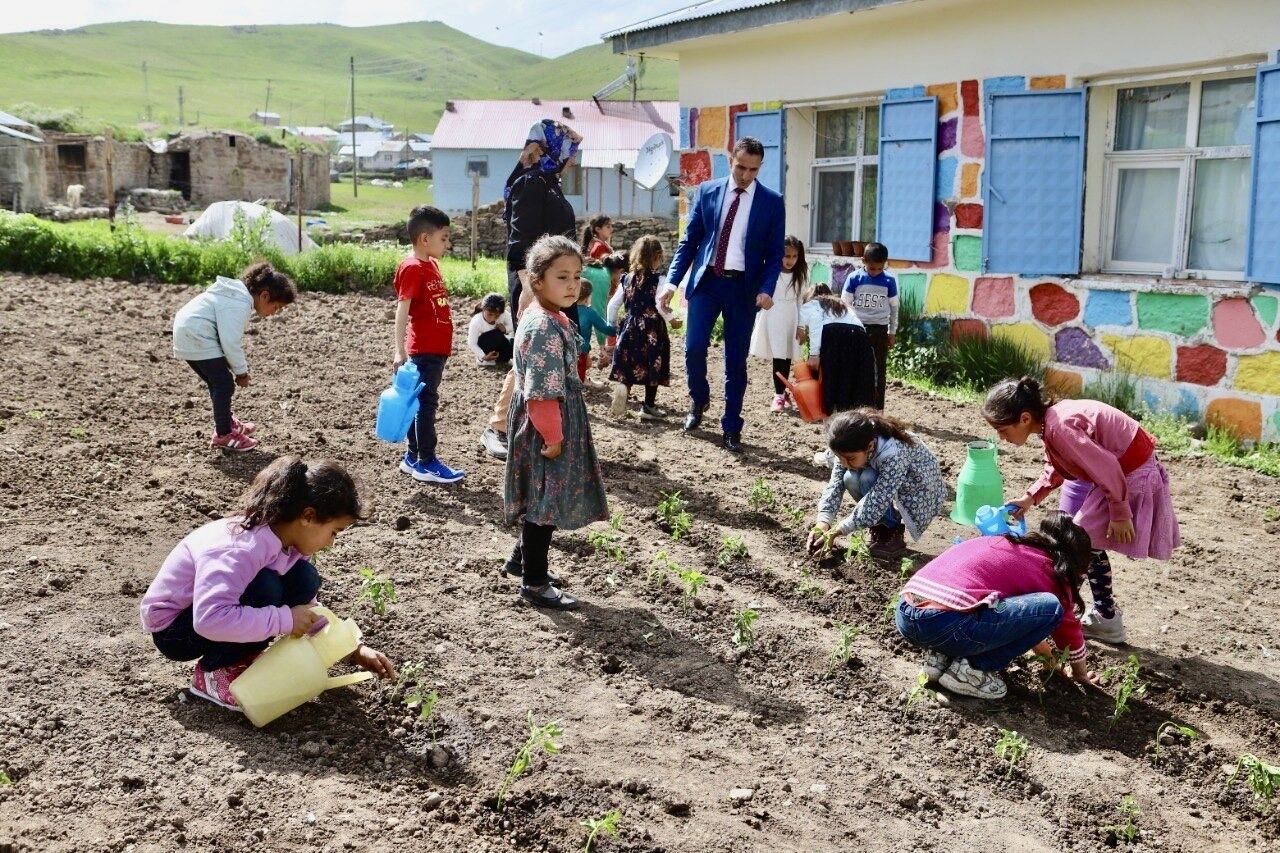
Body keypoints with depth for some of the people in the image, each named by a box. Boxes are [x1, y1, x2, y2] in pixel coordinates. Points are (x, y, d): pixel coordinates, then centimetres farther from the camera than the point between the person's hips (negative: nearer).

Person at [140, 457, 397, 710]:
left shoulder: (288, 540, -8)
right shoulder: (240, 549, -34)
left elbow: (306, 610, 5)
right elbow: (209, 619, -45)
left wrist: (354, 650, -4)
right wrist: (285, 620, -38)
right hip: (172, 627, -8)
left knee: (303, 580, -12)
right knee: (265, 588, -31)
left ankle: (241, 658, 2)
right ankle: (212, 673, -12)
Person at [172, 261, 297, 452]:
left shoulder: (240, 296, 13)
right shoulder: (239, 305, -21)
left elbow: (231, 338, 19)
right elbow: (231, 342, -22)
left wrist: (240, 367, 14)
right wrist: (241, 371, -10)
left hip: (187, 332, 11)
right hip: (196, 338, -11)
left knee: (218, 382, 21)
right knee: (225, 384, -7)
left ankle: (226, 421, 35)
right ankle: (223, 435, -1)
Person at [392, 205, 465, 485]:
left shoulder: (430, 265, 13)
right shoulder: (412, 268, -15)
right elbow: (402, 311, -20)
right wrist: (399, 351, -25)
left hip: (437, 348, 9)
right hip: (424, 349, -9)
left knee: (422, 402, 14)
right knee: (426, 402, -3)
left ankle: (413, 457, 22)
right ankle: (426, 463, 2)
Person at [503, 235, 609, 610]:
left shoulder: (553, 319, 9)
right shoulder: (544, 328, -24)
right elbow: (541, 393, -25)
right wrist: (553, 437, -21)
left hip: (554, 424, 10)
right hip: (545, 428, -10)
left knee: (544, 499, 22)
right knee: (545, 500, 1)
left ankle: (523, 558, 39)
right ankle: (534, 582, 14)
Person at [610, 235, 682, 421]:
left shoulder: (627, 279, 6)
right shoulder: (658, 279, -9)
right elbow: (659, 305, -20)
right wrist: (671, 320, -3)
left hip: (630, 327, 4)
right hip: (652, 330, -4)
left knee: (628, 365, 10)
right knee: (652, 367, 9)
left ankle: (622, 386, -21)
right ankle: (648, 407, 14)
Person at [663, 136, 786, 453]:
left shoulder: (772, 202, 1)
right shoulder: (707, 192, 4)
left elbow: (775, 252, 2)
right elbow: (689, 240, 5)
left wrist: (766, 289, -14)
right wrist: (672, 281, -3)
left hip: (744, 286, -1)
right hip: (706, 280, 1)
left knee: (736, 360, 4)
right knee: (693, 348, -7)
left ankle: (732, 428, 14)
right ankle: (699, 400, 23)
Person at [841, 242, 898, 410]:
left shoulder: (889, 281, -2)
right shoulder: (854, 279, -6)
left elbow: (894, 308, 7)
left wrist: (892, 333, 8)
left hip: (879, 330, 1)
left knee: (878, 372, 3)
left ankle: (877, 410, 7)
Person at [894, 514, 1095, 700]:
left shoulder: (1004, 544, 29)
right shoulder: (1049, 569, 8)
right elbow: (1070, 627, 20)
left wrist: (1047, 651, 55)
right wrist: (1080, 674, 38)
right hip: (943, 625, -8)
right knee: (1051, 607, 1)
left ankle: (942, 657, 14)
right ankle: (972, 668, 3)